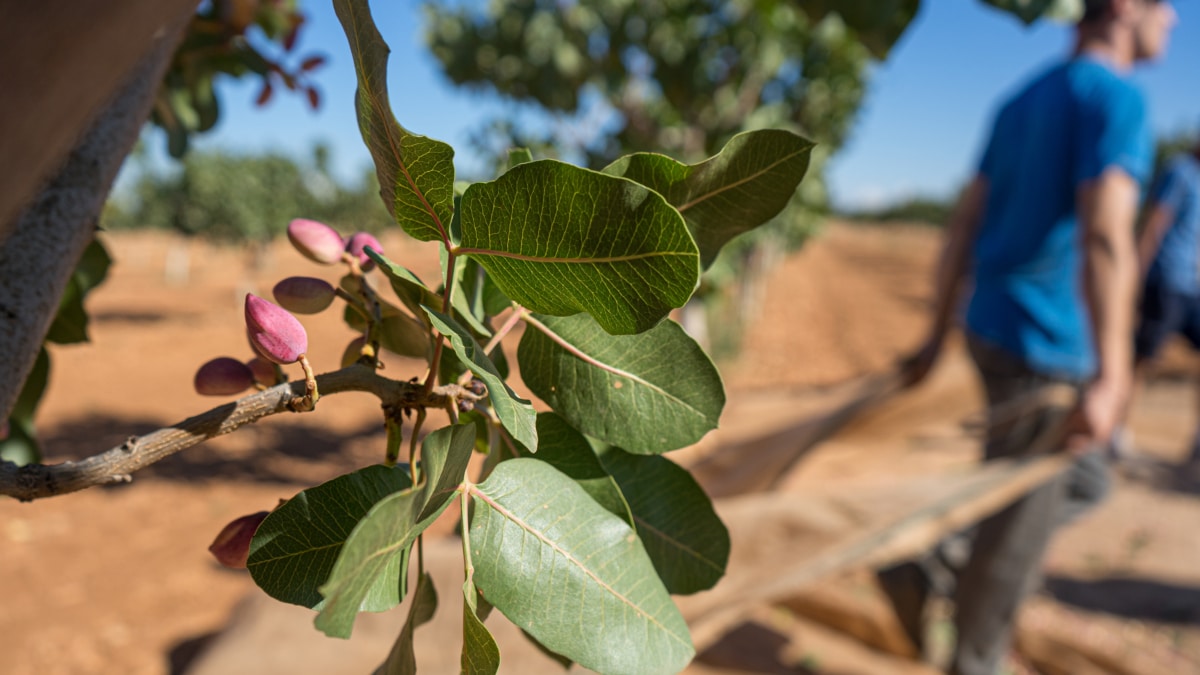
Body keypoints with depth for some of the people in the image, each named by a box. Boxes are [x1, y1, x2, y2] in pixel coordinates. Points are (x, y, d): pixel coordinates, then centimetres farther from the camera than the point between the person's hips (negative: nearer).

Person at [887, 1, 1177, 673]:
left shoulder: (1023, 101, 14)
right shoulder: (1117, 95, -12)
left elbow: (965, 222, 13)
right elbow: (1105, 236, -25)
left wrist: (938, 334, 15)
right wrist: (1110, 377, -29)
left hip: (993, 332, 9)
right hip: (1045, 348, -9)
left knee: (1083, 483, 22)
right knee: (1016, 534, 5)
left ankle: (930, 567, 15)